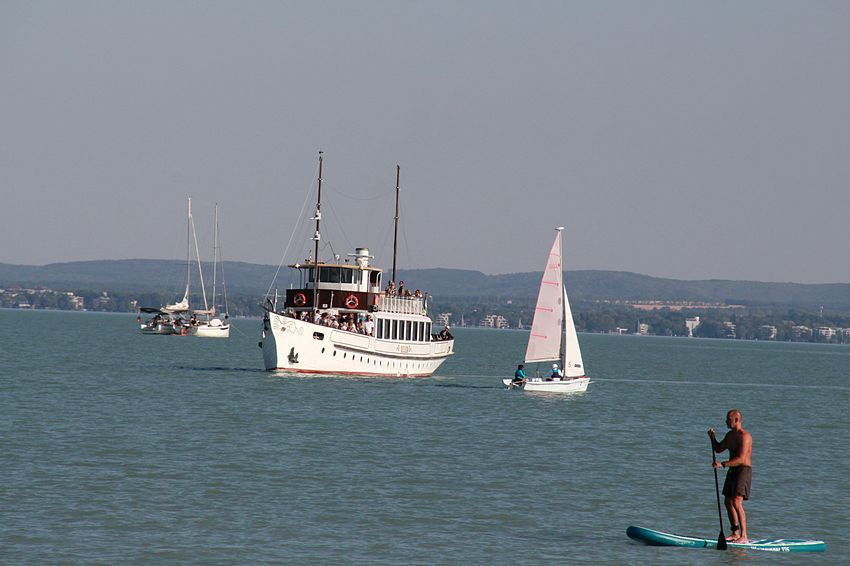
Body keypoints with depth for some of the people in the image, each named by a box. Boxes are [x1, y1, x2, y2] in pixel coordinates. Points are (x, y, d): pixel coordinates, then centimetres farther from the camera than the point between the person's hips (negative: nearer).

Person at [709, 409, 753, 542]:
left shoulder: (744, 436, -17)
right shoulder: (730, 435, 13)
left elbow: (741, 459, -25)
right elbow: (718, 449, 26)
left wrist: (722, 464, -30)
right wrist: (712, 437, 8)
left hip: (743, 470, -10)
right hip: (732, 471, 10)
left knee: (736, 503, -17)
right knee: (728, 502, 13)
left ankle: (744, 536, -18)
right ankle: (735, 533, 23)